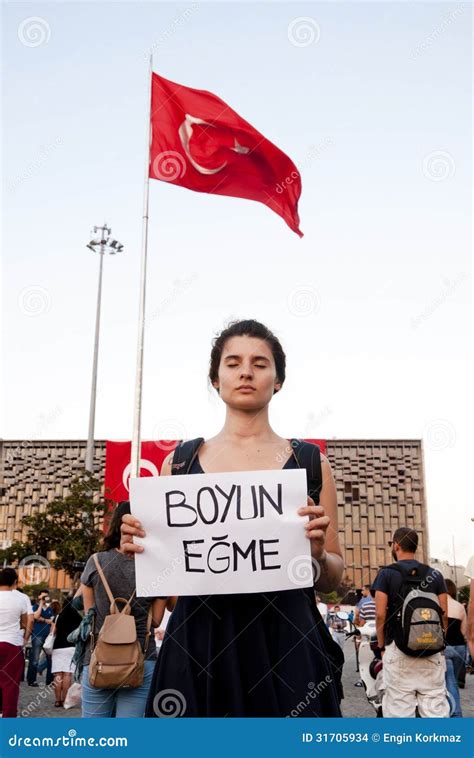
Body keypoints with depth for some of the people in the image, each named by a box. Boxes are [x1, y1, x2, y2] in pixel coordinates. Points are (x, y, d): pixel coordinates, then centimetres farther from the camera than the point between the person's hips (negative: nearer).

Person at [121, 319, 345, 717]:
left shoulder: (310, 462, 3)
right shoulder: (179, 461, 5)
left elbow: (333, 579, 7)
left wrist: (318, 553, -14)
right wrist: (138, 547, -9)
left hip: (286, 643, 0)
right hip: (198, 643, 1)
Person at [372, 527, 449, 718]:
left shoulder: (386, 574, -2)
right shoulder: (434, 575, 7)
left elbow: (381, 614, -7)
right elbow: (444, 614, 5)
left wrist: (381, 645, 5)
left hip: (398, 649, -3)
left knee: (399, 709, 2)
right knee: (435, 708, 7)